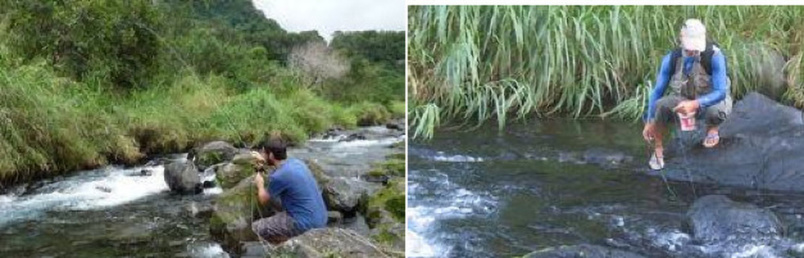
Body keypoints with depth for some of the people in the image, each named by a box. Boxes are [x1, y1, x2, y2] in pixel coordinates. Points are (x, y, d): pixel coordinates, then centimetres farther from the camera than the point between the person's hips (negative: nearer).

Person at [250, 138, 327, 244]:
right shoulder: (296, 162, 5)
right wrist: (264, 161, 38)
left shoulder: (278, 176, -18)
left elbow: (263, 200, 2)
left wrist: (260, 183, 20)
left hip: (307, 225, -8)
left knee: (256, 227, 2)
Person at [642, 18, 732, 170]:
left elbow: (720, 92, -30)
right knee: (661, 105, -29)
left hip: (712, 100, -2)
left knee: (715, 111, -39)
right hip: (683, 100, 2)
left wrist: (695, 104, -47)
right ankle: (657, 149, -6)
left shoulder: (714, 56, -26)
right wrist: (649, 122, -9)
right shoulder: (671, 59, -16)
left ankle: (713, 129, 3)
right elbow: (658, 91, -8)